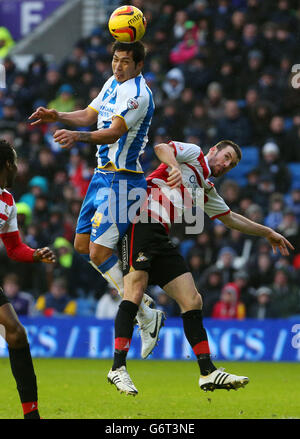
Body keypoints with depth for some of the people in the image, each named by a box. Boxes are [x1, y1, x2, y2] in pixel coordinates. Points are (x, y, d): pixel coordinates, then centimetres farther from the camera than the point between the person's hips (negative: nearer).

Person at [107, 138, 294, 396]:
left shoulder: (206, 190, 28)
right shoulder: (193, 154, 8)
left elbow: (231, 219, 41)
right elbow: (161, 148, -10)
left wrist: (268, 233, 47)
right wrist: (175, 166, -30)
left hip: (160, 238, 9)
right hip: (141, 222, -9)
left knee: (192, 301, 1)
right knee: (135, 293, -20)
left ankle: (208, 373, 1)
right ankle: (118, 368, -22)